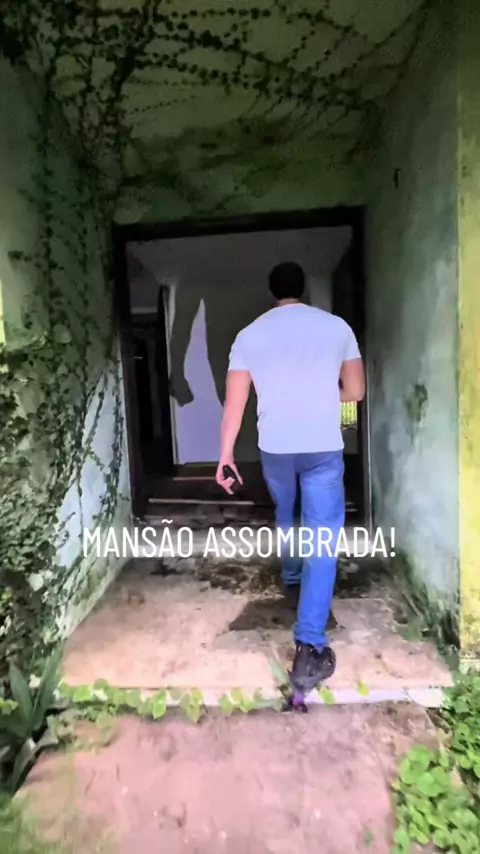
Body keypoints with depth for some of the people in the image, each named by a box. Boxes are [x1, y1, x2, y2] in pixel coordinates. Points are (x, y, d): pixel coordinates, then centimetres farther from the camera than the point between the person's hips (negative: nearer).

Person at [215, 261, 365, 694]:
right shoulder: (337, 326, 0)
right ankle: (309, 647, -3)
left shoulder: (249, 334, 1)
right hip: (324, 448, -2)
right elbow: (356, 391, 5)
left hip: (274, 448, 3)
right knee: (323, 542, 1)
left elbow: (234, 402, -3)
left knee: (285, 515, 29)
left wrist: (226, 455, 4)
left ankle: (291, 577, 53)